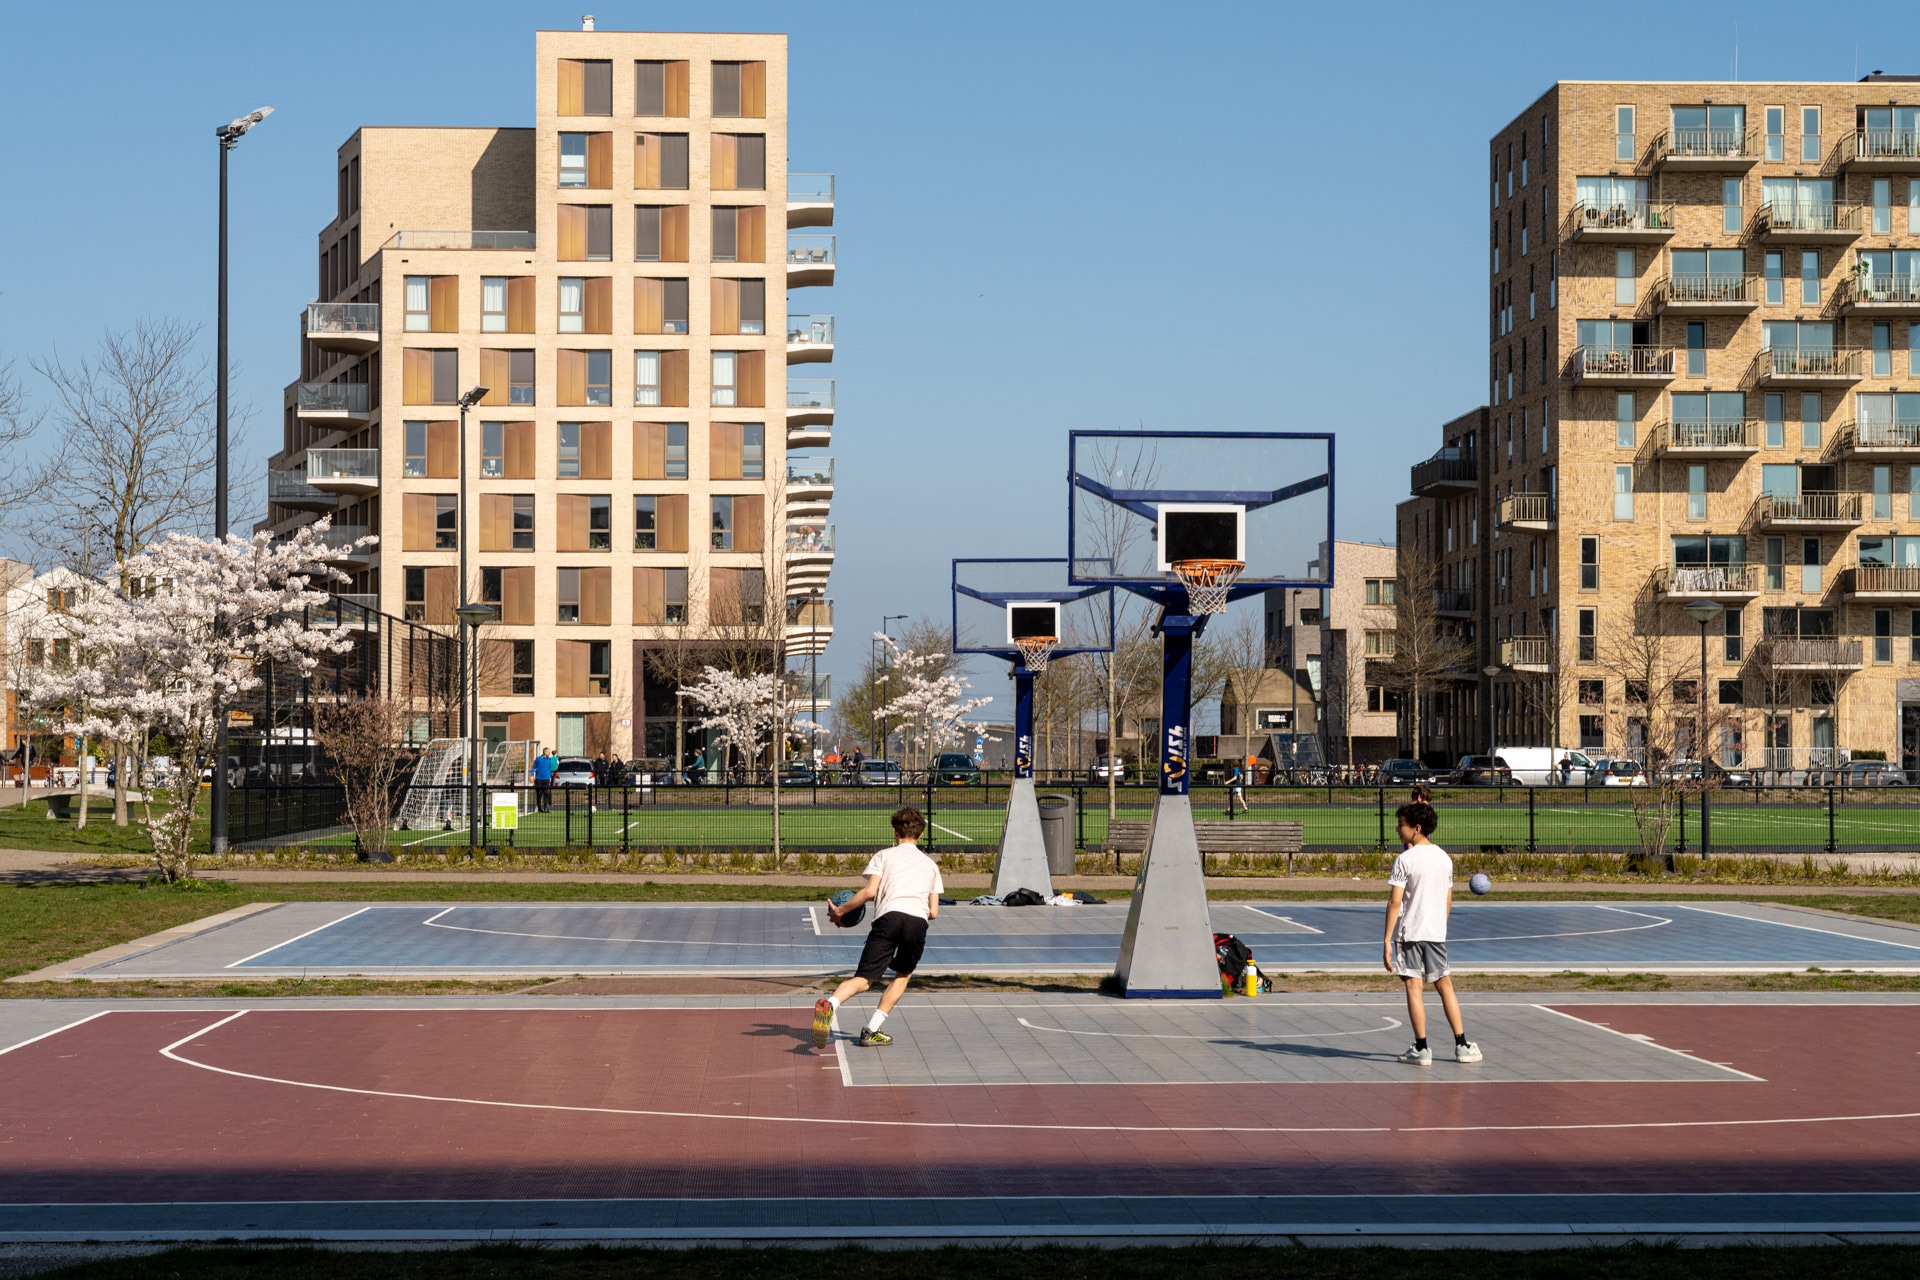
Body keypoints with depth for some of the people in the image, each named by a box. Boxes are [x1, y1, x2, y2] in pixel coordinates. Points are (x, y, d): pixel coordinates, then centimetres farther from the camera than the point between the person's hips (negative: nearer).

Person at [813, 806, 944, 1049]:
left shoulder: (884, 855, 21)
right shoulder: (930, 864, 29)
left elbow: (870, 892, 5)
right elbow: (934, 913, 21)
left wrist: (841, 910, 15)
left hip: (889, 915, -1)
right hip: (918, 921, 1)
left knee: (863, 979, -5)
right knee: (903, 974, 25)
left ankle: (830, 1004, -37)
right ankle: (871, 1030, 13)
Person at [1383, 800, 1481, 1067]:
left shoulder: (1405, 860, -11)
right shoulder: (1444, 858, 7)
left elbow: (1395, 902, -14)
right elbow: (1448, 901, 13)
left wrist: (1387, 940, -13)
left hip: (1409, 932, -5)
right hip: (1436, 933, 5)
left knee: (1413, 987, 0)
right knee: (1444, 985, 12)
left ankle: (1421, 1049, 1)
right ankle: (1462, 1045, 10)